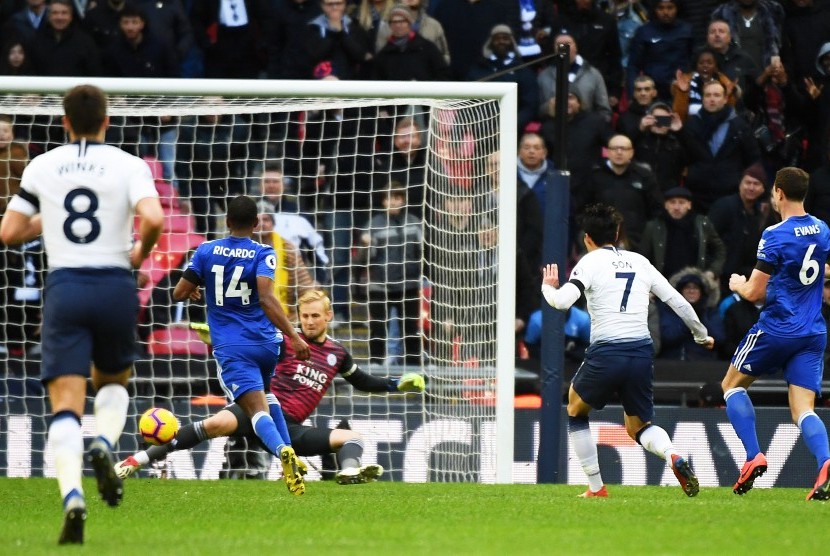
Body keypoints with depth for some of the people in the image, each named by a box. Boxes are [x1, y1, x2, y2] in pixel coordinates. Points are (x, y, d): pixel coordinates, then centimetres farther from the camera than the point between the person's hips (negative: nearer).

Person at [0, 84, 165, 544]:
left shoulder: (41, 167, 6)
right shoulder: (128, 165, 1)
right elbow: (154, 218, -16)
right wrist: (142, 251, 4)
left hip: (64, 287, 0)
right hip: (115, 286, 0)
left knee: (66, 403, -5)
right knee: (114, 381, 26)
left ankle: (72, 497, -27)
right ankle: (105, 443, -7)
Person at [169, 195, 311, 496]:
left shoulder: (206, 251, 2)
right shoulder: (262, 254, -3)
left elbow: (179, 293, 6)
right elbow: (266, 298, -19)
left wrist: (194, 292, 30)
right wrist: (293, 336, -22)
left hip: (230, 347, -2)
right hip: (266, 343, 2)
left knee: (258, 409, -15)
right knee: (266, 395, 31)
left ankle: (282, 451, -46)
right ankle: (289, 455, 19)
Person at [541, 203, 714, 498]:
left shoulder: (591, 262, 0)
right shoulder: (639, 262, 14)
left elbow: (562, 301, -14)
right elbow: (679, 302, 15)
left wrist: (548, 288, 10)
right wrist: (701, 335, 30)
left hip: (606, 354, -4)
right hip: (642, 352, 4)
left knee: (576, 411, 23)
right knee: (639, 426, 20)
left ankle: (596, 487, 17)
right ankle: (674, 457, -13)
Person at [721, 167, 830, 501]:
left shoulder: (775, 236, -13)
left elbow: (755, 292, -12)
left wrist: (738, 285, 11)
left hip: (776, 330, -5)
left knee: (732, 385, 16)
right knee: (803, 409, 1)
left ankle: (753, 456, 0)